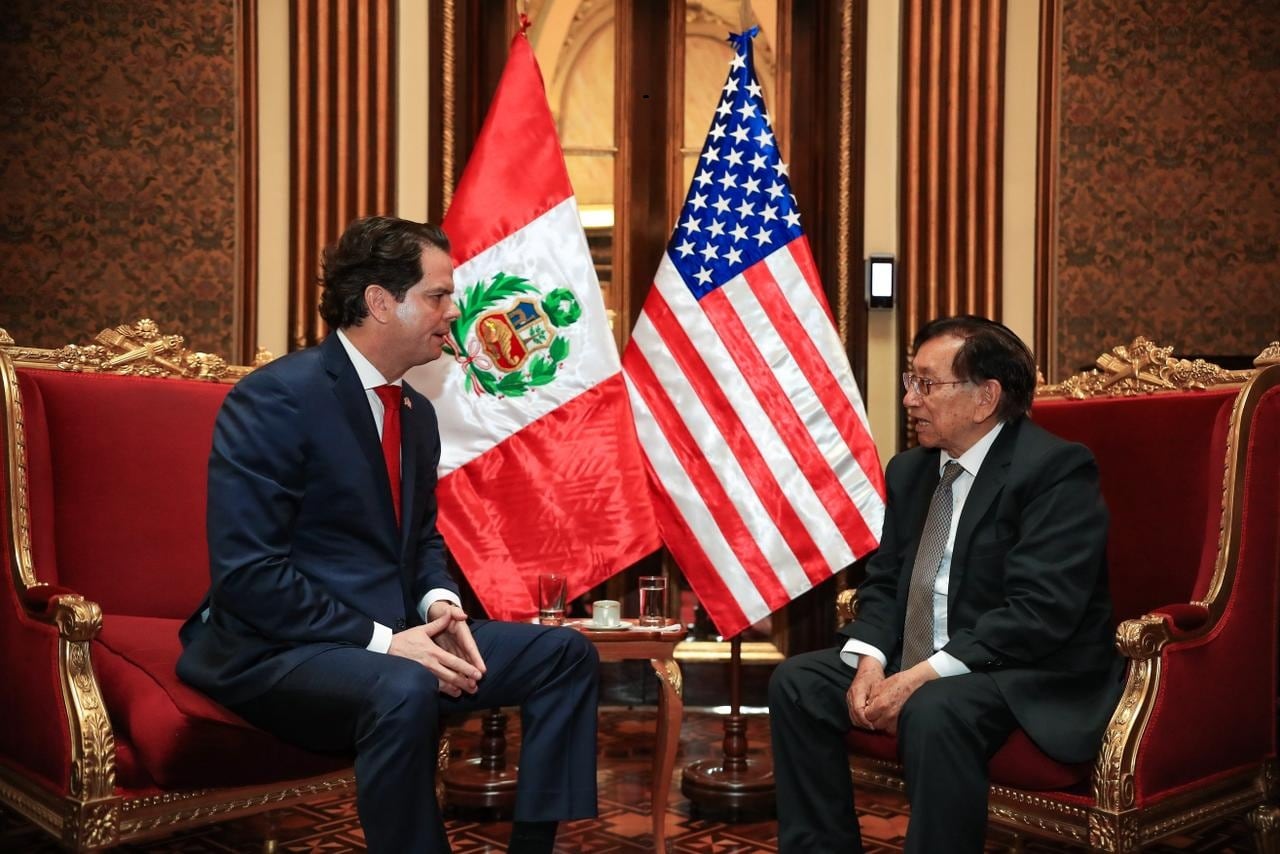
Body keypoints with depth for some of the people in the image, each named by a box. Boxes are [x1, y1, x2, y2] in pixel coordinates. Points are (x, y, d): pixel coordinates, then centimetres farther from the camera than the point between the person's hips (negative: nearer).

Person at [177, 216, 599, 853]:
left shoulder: (417, 411, 11)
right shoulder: (276, 399, -16)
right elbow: (246, 574, -22)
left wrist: (440, 603, -2)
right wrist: (381, 641, -23)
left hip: (390, 639, 9)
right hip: (277, 648, -8)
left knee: (564, 653, 1)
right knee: (404, 690, -38)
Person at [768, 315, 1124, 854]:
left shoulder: (1056, 469, -15)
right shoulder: (909, 470, 10)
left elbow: (1040, 611, -23)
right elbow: (884, 581, 13)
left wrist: (923, 676, -26)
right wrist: (870, 660, -8)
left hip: (1033, 675, -8)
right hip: (917, 664, 8)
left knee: (933, 712, -35)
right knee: (796, 682, -4)